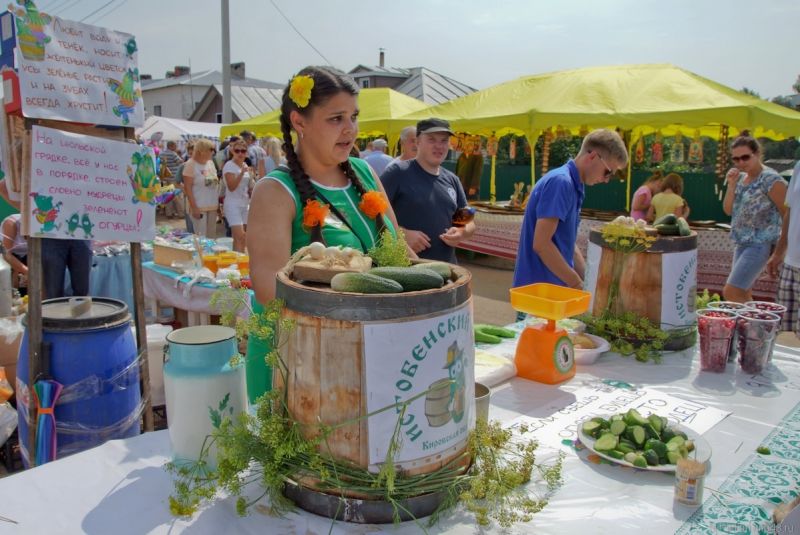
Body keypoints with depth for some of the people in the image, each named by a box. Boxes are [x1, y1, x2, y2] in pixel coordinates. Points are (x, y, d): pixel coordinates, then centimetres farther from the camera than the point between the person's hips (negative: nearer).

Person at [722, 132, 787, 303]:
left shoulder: (771, 179, -15)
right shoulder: (740, 178, 9)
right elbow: (728, 210, 8)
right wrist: (732, 185, -6)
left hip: (760, 245, -8)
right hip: (742, 244, 8)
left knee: (730, 292, -12)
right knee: (742, 295, 12)